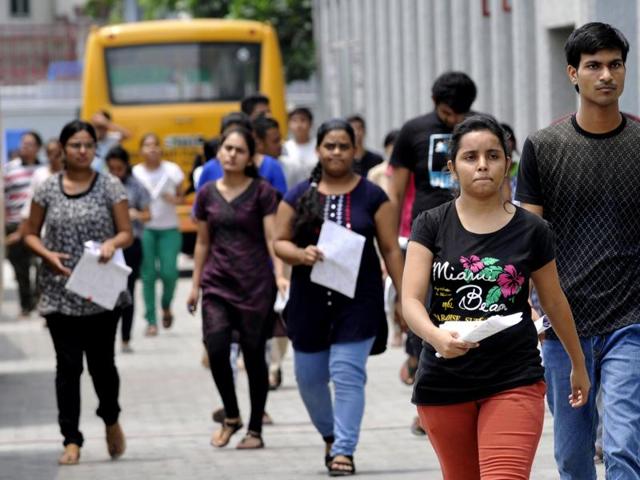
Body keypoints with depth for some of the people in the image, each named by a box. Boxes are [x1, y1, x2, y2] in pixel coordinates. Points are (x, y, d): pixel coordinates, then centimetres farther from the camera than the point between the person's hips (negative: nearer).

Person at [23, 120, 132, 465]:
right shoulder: (48, 189, 4)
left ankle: (111, 420, 30)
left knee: (101, 362, 2)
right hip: (59, 291, 1)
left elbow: (126, 233, 1)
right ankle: (72, 440, 4)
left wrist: (112, 243, -22)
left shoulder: (110, 187, 1)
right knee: (68, 365, -1)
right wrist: (47, 255, -10)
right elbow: (30, 234, 10)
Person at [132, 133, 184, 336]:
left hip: (169, 229, 0)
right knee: (148, 274, -2)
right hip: (145, 229, 0)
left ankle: (166, 306, 22)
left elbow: (181, 196, 7)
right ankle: (151, 321, 6)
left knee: (169, 272, -9)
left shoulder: (171, 170, -2)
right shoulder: (136, 173, -2)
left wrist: (175, 199, -15)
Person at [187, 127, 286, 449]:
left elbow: (272, 238, -7)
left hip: (255, 283, -2)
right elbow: (203, 242, 15)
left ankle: (255, 429, 12)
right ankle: (231, 416, 10)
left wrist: (280, 274, -20)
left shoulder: (262, 192, -2)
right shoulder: (208, 194, 8)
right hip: (217, 283, 2)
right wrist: (195, 284, 14)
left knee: (253, 355, 1)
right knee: (216, 350, -12)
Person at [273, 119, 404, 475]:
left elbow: (391, 249, 1)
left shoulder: (372, 197, 0)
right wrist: (300, 254, -17)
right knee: (310, 376, 12)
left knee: (347, 373, -11)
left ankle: (344, 449, -7)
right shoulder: (299, 196, 5)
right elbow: (280, 242, 5)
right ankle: (330, 435, 36)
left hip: (358, 299, -3)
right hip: (310, 299, 3)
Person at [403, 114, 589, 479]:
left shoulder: (531, 231, 1)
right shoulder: (432, 226, 1)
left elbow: (554, 302, 13)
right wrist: (436, 335, -29)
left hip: (514, 381, -2)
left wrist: (579, 365, 23)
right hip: (444, 382, 2)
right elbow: (411, 300, -8)